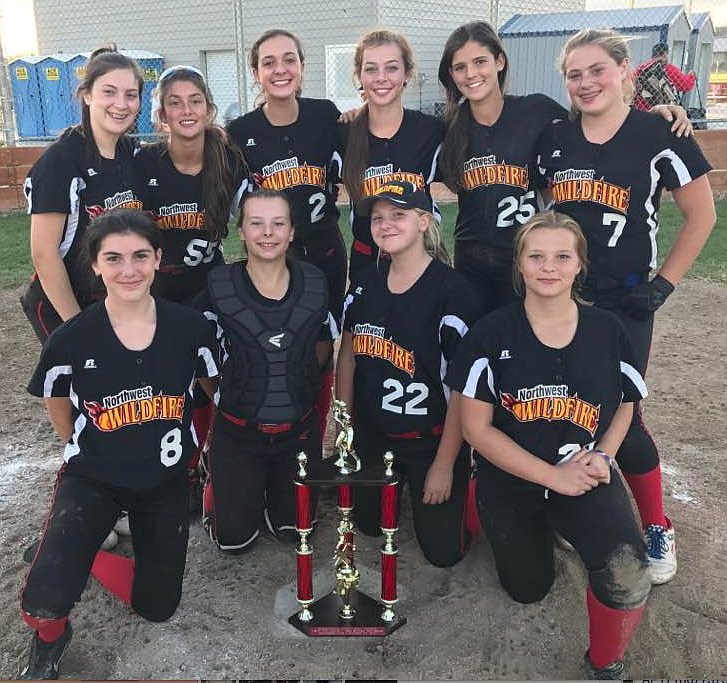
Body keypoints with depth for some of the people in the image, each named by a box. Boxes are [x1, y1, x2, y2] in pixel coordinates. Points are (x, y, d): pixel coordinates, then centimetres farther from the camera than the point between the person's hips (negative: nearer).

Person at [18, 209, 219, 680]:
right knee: (44, 604, -21)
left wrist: (194, 444, 8)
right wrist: (91, 452, 7)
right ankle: (50, 639, 17)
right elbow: (59, 408, 4)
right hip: (94, 478, -2)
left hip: (166, 481, 2)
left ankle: (85, 561, 34)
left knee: (157, 606, 10)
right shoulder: (72, 339, -16)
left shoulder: (191, 328, -13)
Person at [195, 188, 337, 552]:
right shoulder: (219, 287, -14)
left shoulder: (314, 283, -6)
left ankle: (275, 482, 41)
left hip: (298, 428, 2)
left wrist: (297, 382, 2)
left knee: (294, 529, 12)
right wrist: (230, 390, 0)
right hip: (238, 429, -2)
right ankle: (216, 481, 35)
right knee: (235, 539, 6)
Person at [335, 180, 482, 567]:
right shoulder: (365, 282, -3)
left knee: (443, 549, 7)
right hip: (371, 434, 5)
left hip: (431, 440, -5)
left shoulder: (451, 290, -21)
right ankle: (396, 487, 48)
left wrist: (444, 464, -15)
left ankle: (466, 482, 33)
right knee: (368, 525, 20)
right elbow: (347, 354, 7)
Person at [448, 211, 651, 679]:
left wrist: (602, 456, -10)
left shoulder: (607, 330, -7)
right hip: (511, 479, 0)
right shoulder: (492, 334, -13)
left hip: (586, 475, 0)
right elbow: (476, 426, -12)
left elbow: (625, 405, 9)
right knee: (529, 589, 16)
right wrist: (552, 476, -17)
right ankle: (540, 532, 50)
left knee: (626, 571, -27)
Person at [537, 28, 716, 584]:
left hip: (623, 300, -3)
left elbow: (701, 215, 0)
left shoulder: (658, 134, -6)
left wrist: (664, 283, -5)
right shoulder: (555, 138, 5)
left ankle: (657, 527, 20)